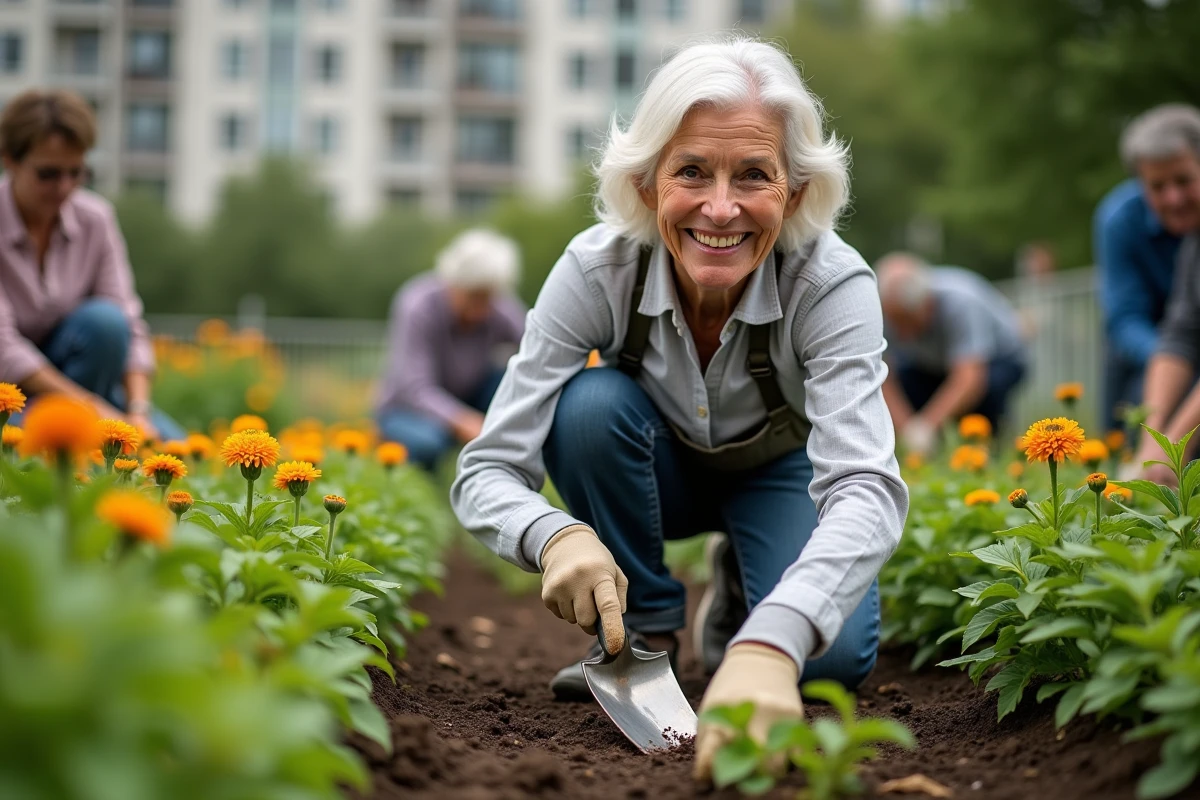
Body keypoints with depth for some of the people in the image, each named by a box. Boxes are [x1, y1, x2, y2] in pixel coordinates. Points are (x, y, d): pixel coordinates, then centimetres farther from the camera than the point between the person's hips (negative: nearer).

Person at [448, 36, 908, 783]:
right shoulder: (596, 270, -31)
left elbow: (867, 488, -47)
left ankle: (740, 597, 8)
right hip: (662, 468, 1)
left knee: (833, 654, -28)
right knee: (591, 404, -32)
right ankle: (643, 629, -9)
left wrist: (768, 646, -66)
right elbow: (487, 471, -29)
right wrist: (555, 535, -54)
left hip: (780, 470, -1)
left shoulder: (834, 284, -34)